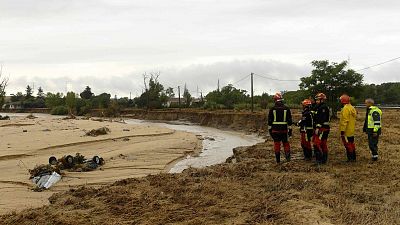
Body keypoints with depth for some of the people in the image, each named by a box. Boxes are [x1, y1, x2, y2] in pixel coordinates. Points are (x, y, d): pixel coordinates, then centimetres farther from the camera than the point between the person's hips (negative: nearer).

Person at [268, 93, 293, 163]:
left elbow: (269, 121, 0)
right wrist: (290, 130, 6)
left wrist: (270, 130, 7)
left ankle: (278, 159, 6)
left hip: (275, 129, 0)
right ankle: (288, 157, 7)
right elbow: (289, 121, 1)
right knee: (286, 143, 11)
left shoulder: (272, 109, -2)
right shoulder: (286, 109, 0)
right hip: (284, 129, 0)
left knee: (276, 144, 4)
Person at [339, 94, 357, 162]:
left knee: (347, 144, -3)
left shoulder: (345, 109, -19)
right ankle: (353, 157, 21)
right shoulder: (352, 108, 12)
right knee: (351, 143, 15)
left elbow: (344, 121, -23)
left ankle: (350, 158, 0)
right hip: (351, 130, 9)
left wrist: (342, 130, -22)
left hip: (346, 131, -9)